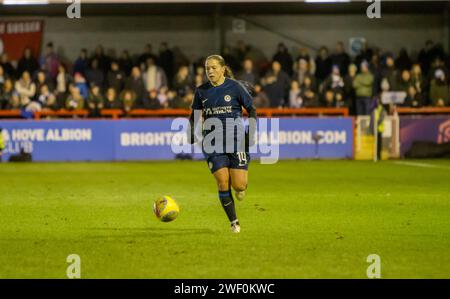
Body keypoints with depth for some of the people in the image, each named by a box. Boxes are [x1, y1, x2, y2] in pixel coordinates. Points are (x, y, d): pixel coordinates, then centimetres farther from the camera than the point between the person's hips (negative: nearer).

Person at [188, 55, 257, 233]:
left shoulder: (235, 87, -3)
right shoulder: (201, 91, 6)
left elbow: (252, 110, 4)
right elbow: (195, 115, 18)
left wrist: (251, 132, -7)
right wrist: (192, 133, 2)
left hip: (236, 139, -2)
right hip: (213, 142, 2)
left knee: (239, 185, -9)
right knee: (222, 183, -9)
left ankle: (242, 185, 30)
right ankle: (234, 222, 5)